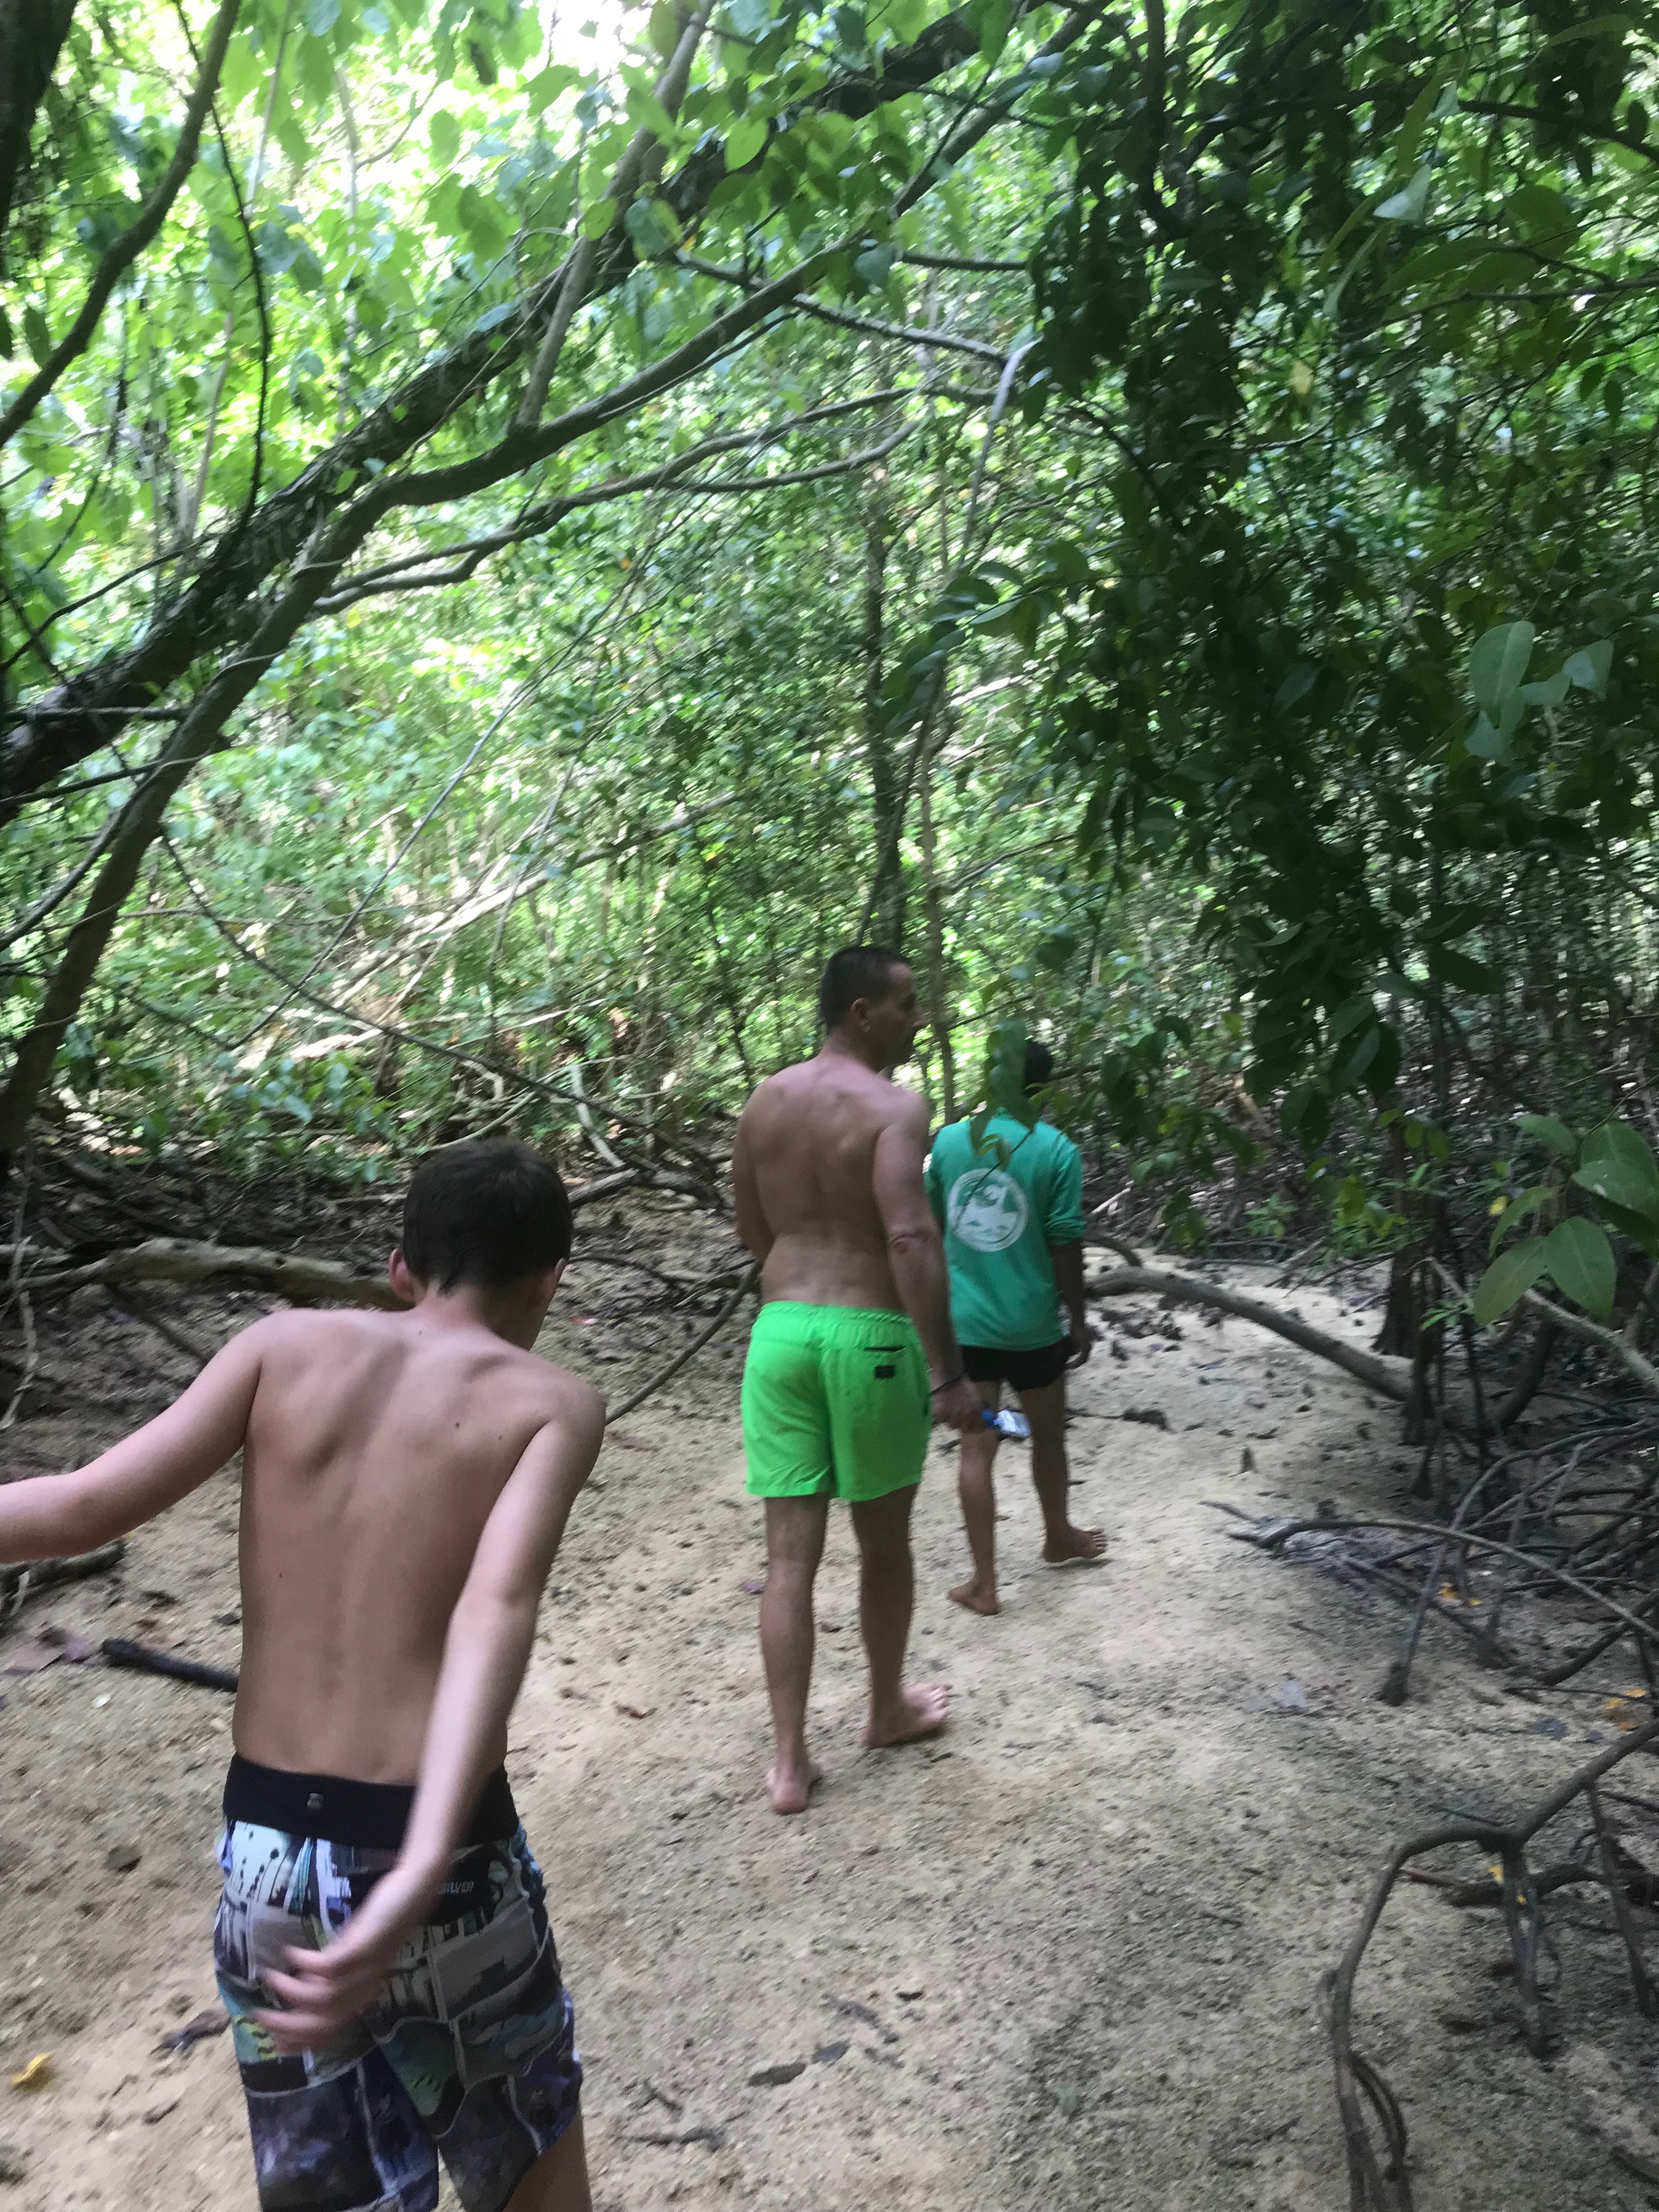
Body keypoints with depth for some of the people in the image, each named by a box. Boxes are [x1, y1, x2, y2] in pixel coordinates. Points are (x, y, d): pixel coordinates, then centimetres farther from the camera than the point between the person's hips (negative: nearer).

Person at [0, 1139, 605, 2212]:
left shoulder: (286, 1345, 1)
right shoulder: (553, 1401, -6)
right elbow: (496, 1609, -22)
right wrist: (425, 1873, -30)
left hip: (268, 1853, 3)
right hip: (442, 1854, -2)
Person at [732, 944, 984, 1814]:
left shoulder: (764, 1101, 8)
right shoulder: (894, 1107, -12)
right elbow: (912, 1238, -23)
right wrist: (947, 1374, -21)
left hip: (779, 1329, 5)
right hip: (869, 1336, -5)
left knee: (790, 1553, 8)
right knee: (884, 1541, 16)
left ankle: (789, 1762, 13)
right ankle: (888, 1706, 37)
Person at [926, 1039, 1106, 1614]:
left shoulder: (949, 1140, 0)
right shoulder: (1057, 1150, -10)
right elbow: (1066, 1246, -9)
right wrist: (1078, 1322, 2)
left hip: (962, 1322, 2)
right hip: (1030, 1324, -2)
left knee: (977, 1448, 8)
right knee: (1047, 1437, 20)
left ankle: (984, 1583, 12)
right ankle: (1059, 1538, 42)